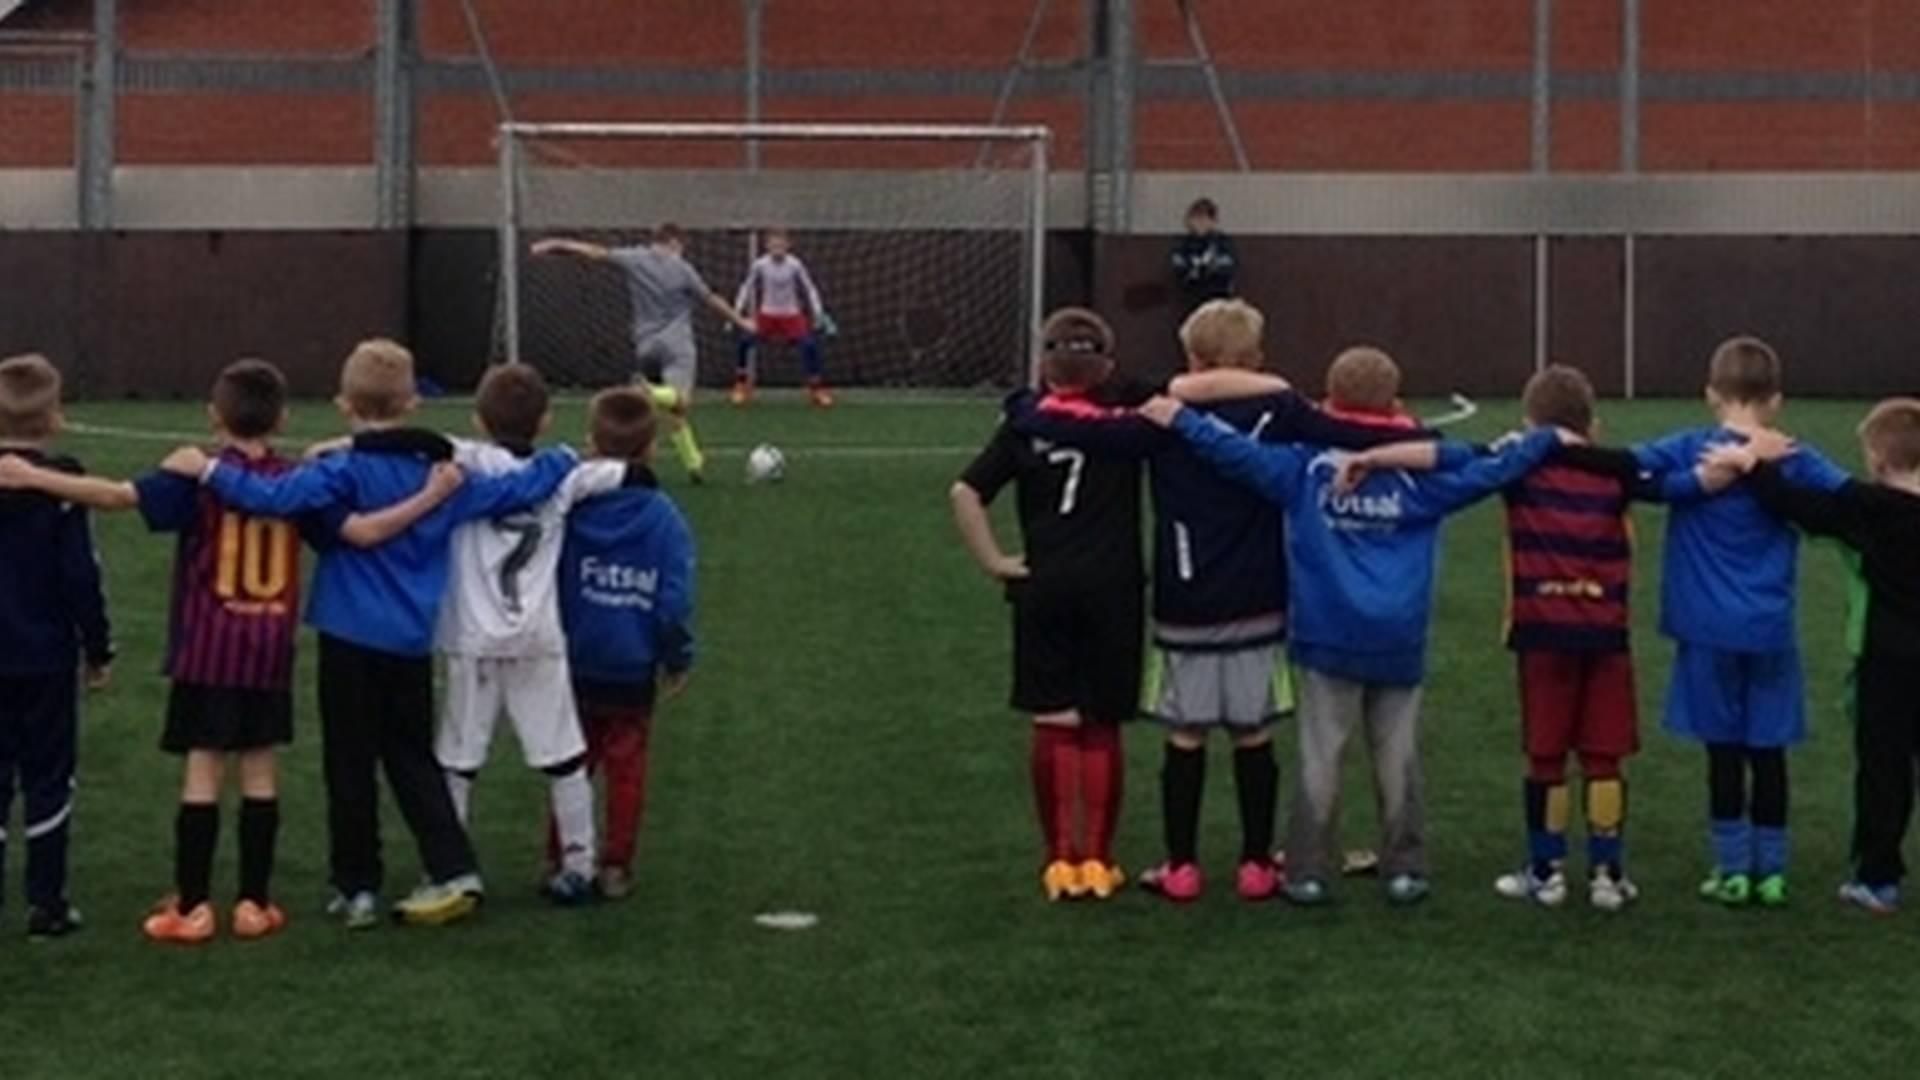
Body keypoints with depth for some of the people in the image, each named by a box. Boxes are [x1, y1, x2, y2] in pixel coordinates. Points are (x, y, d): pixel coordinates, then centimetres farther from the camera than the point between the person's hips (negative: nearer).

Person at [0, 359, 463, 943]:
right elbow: (364, 532, -6)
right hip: (271, 652, 2)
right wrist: (431, 495, 1)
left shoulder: (201, 477, -7)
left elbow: (119, 495, -18)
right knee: (259, 772, 7)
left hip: (208, 652, -2)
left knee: (203, 771, 1)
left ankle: (192, 906, 4)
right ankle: (254, 903, 11)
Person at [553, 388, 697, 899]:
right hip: (634, 669, -1)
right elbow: (675, 601, -13)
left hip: (573, 665, 1)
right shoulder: (662, 516, -13)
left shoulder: (567, 506, -11)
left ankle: (561, 858, 21)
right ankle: (616, 867, 13)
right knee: (626, 768, 12)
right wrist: (678, 659, 2)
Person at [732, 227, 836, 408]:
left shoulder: (795, 265, -15)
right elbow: (747, 288, 0)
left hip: (791, 315, -1)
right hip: (767, 315, 1)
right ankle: (741, 386, 1)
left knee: (810, 344, -16)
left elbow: (809, 289, -5)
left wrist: (819, 315, -10)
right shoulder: (759, 265, -14)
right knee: (745, 341, -17)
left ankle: (818, 389, 1)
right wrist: (736, 313, -3)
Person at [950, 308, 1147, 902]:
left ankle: (1062, 859, 10)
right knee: (1101, 728, 7)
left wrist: (993, 561, -1)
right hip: (1113, 586, -1)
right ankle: (1098, 860, 13)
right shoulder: (1128, 409, -1)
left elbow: (965, 492, -6)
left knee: (1054, 726, 7)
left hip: (1044, 587, 1)